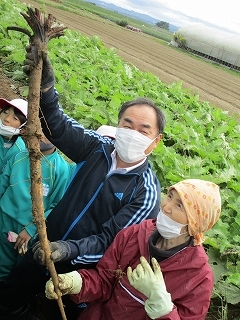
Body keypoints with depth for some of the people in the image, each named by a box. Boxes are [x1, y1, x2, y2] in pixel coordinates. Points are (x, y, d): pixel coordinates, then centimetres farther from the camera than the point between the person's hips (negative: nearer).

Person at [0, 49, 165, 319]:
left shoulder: (146, 192, -23)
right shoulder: (98, 148, -12)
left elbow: (111, 242, -26)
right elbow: (57, 124, -15)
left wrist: (70, 250, -41)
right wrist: (45, 83, -32)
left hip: (79, 268, -4)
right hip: (45, 248, 4)